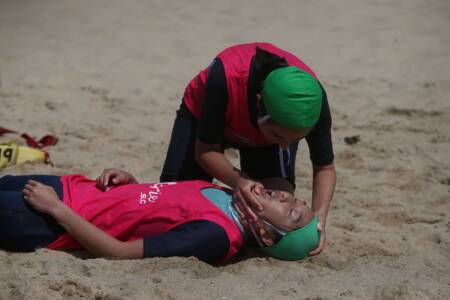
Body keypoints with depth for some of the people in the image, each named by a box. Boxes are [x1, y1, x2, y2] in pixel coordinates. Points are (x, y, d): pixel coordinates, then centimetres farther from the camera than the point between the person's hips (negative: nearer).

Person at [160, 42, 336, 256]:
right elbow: (205, 150, -29)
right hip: (204, 115, -1)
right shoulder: (225, 76, -45)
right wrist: (237, 180, -47)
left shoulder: (312, 99, -38)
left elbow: (325, 168, -19)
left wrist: (319, 217, -36)